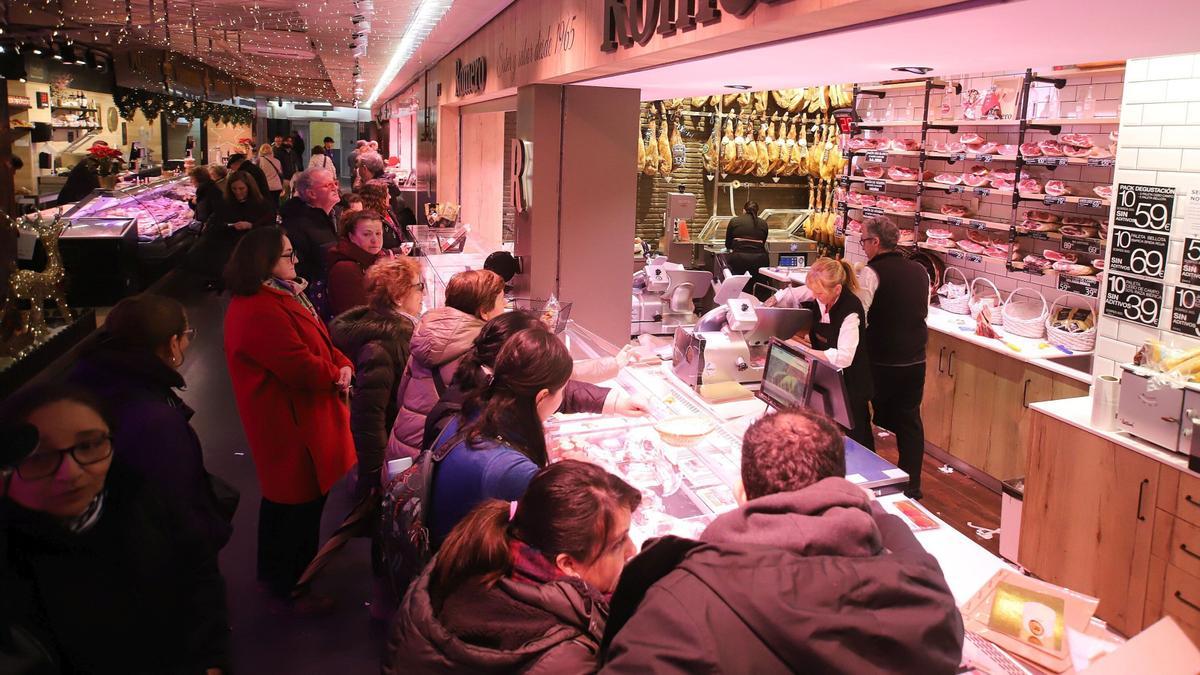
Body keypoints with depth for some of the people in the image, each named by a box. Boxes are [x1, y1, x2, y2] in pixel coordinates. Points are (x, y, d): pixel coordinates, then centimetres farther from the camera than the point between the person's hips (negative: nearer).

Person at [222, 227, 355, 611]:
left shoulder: (281, 295, 9)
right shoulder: (259, 312, -26)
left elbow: (318, 339, 9)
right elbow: (302, 367, -28)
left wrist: (343, 365, -9)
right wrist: (336, 377, -9)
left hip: (299, 415, 11)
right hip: (290, 423, -11)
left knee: (305, 495, 23)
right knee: (297, 501, 4)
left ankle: (278, 573, 42)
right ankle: (289, 586, 22)